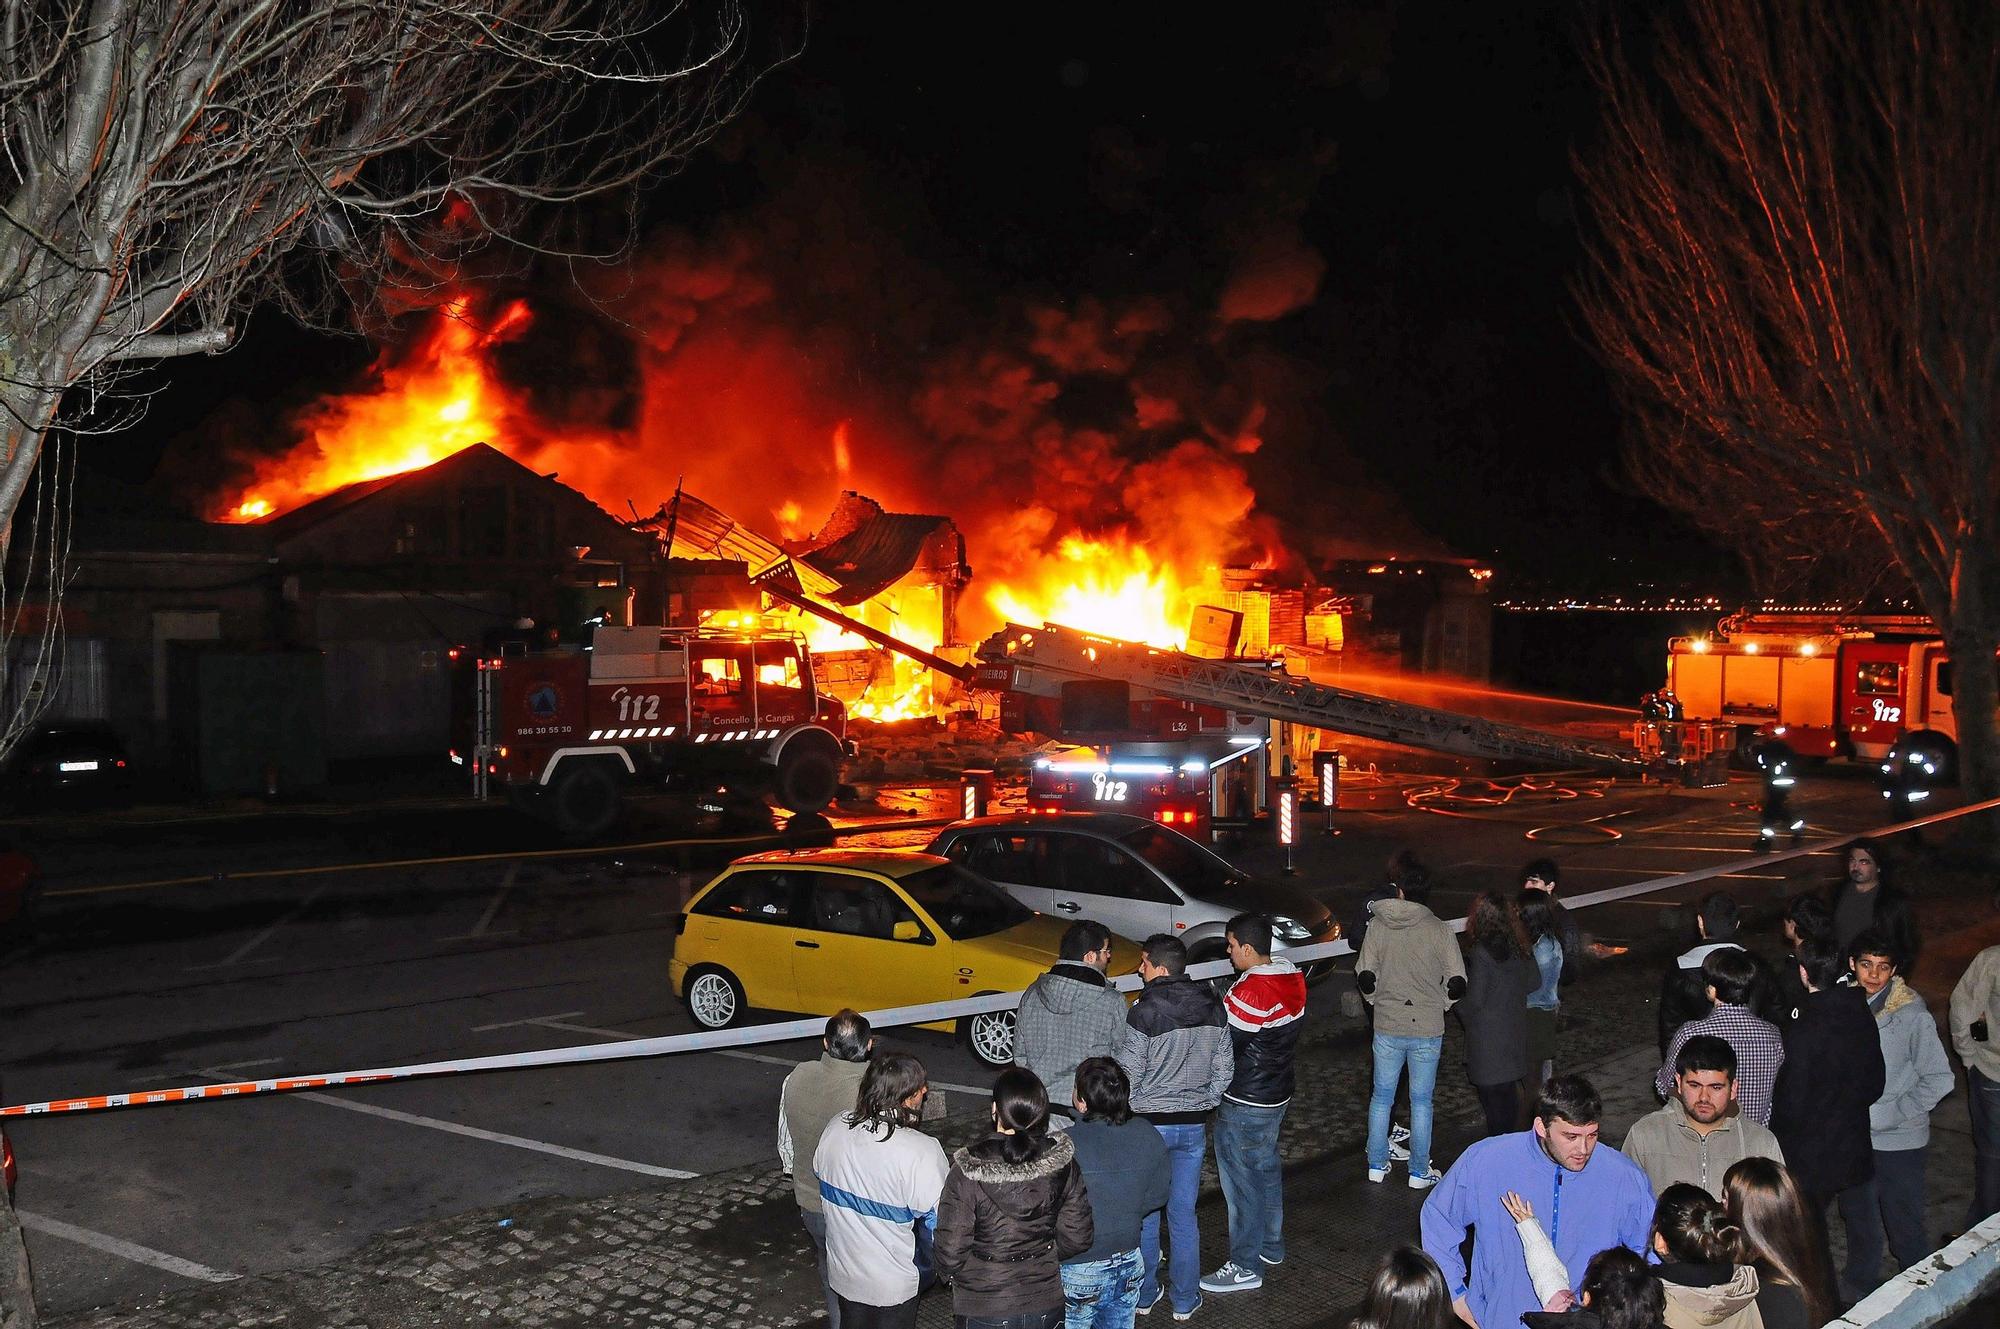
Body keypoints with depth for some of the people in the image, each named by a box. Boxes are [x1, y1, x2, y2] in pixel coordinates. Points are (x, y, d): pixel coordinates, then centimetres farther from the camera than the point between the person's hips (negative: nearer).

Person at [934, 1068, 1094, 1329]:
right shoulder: (1063, 1163, -12)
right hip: (1047, 1306, 3)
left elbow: (950, 1253, -18)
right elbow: (1078, 1238, -3)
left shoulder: (968, 1173, -22)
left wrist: (944, 1269, 5)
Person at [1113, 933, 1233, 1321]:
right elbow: (1224, 1069, 4)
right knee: (1183, 1215, 14)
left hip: (1149, 1124, -4)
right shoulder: (1213, 1009, -2)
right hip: (1194, 1125, 4)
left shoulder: (1144, 1013, -20)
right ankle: (1184, 1300, 22)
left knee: (1144, 1214, 12)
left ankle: (1144, 1294, 24)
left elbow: (1127, 1074, -15)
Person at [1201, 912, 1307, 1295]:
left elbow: (1225, 1048, -22)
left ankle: (1246, 1267, 15)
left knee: (1241, 1182, 4)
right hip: (1278, 1094, 9)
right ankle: (1271, 1246, 39)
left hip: (1244, 1104, -9)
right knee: (1267, 1169, 24)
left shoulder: (1250, 991, -28)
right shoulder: (1292, 978, -1)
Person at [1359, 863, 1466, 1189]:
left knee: (1381, 1097, 16)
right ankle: (1419, 1172, 20)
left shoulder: (1378, 925, -7)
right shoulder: (1439, 930, -10)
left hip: (1387, 1029, 1)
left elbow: (1365, 978, -4)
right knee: (1421, 1101, 11)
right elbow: (1456, 985, -9)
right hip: (1427, 1030, -1)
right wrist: (1438, 1004, 10)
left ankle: (1377, 1165, 25)